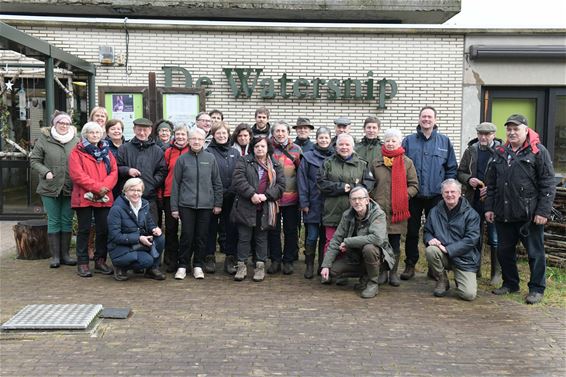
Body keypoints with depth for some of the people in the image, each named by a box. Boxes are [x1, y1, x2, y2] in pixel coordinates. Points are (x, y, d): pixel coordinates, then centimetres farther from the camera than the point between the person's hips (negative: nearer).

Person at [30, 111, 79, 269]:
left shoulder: (76, 141, 1)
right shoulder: (44, 140, -2)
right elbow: (34, 160, 2)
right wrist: (46, 172, -12)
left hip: (70, 188, 2)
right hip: (50, 188, -1)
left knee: (67, 221, 9)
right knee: (53, 221, 5)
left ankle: (65, 254, 19)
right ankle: (55, 256, 11)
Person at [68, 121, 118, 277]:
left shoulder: (106, 151, 15)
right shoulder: (77, 152, 1)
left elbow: (114, 171, 4)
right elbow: (77, 175, -12)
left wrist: (106, 187, -14)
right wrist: (98, 187, -16)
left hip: (104, 198, 4)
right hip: (84, 197, -4)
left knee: (103, 230, 7)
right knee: (84, 230, 2)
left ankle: (100, 261, 18)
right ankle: (82, 263, 7)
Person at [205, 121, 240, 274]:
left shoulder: (235, 153, 11)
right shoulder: (208, 152, -1)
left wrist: (234, 190, -5)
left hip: (231, 198, 3)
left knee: (231, 229, 6)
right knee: (211, 228, 6)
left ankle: (230, 259, 15)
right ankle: (209, 258, 17)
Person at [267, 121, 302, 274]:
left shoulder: (296, 149, 4)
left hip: (291, 197, 0)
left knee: (291, 230, 7)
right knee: (273, 230, 8)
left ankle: (288, 260, 19)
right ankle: (275, 260, 19)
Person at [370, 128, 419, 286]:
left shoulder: (407, 162, 5)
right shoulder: (376, 162, 8)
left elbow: (414, 185, 5)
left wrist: (406, 195, -11)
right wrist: (374, 198, -1)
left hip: (398, 210, 0)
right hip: (379, 209, 1)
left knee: (395, 243, 6)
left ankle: (393, 272, 19)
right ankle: (382, 272, 18)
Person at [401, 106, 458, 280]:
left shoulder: (445, 141, 3)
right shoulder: (408, 141, 2)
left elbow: (452, 168, 5)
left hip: (436, 195, 0)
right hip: (413, 195, 0)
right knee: (412, 231, 6)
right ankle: (410, 265, 17)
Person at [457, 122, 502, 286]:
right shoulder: (471, 151, 7)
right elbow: (460, 172, 12)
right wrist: (468, 179, -8)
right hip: (474, 200, 4)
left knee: (495, 239, 3)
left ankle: (497, 273, 14)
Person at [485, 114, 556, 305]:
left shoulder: (538, 152, -4)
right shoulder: (500, 153, 13)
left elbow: (548, 185, -8)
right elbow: (491, 183, 16)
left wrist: (543, 211, -13)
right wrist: (489, 207, 11)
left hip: (529, 215, -5)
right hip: (504, 215, 5)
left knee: (535, 252, 4)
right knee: (504, 251, 12)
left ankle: (537, 289, 16)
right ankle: (510, 283, 29)